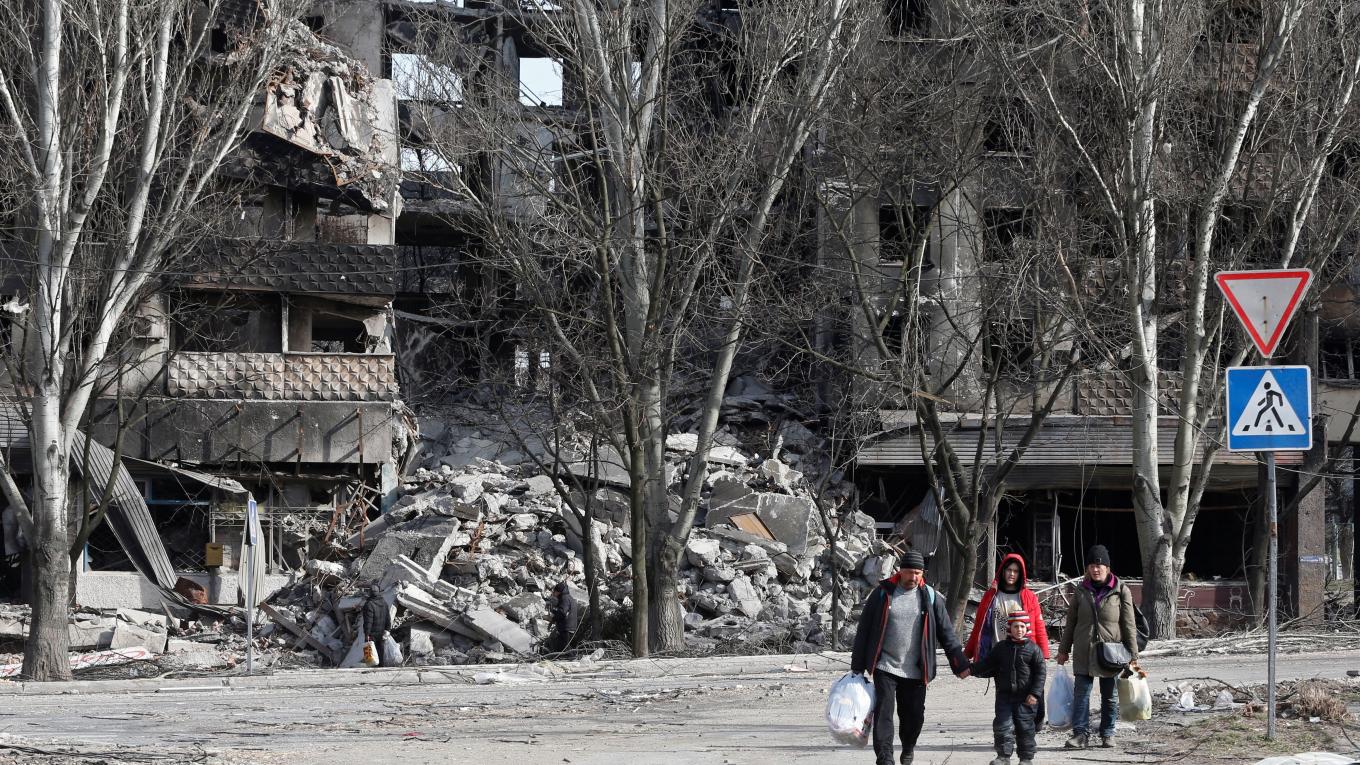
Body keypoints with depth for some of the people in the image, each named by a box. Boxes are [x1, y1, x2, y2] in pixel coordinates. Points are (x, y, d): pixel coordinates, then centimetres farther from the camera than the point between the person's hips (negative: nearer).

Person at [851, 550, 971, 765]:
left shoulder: (931, 597, 4)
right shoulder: (883, 593, 0)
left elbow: (946, 633, 7)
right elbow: (864, 630, 4)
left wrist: (960, 664, 1)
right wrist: (857, 666, 3)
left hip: (915, 672, 2)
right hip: (885, 667, -1)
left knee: (914, 715, 8)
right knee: (884, 712, -11)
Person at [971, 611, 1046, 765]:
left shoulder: (1033, 648, -3)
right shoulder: (1000, 648, 6)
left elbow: (1040, 673, -4)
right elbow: (987, 665, 9)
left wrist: (1035, 693, -12)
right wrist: (971, 669, -7)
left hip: (1026, 697, -2)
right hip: (1004, 695, 2)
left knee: (1025, 727, 4)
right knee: (1002, 725, -5)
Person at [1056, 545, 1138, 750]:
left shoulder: (1121, 591, -2)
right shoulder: (1081, 591, 5)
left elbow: (1129, 625, -1)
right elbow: (1071, 622, 11)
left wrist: (1132, 654, -4)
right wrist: (1063, 649, 10)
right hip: (1084, 653, 2)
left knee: (1110, 696, 8)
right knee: (1081, 693, -4)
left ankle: (1108, 734, 18)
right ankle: (1081, 734, -4)